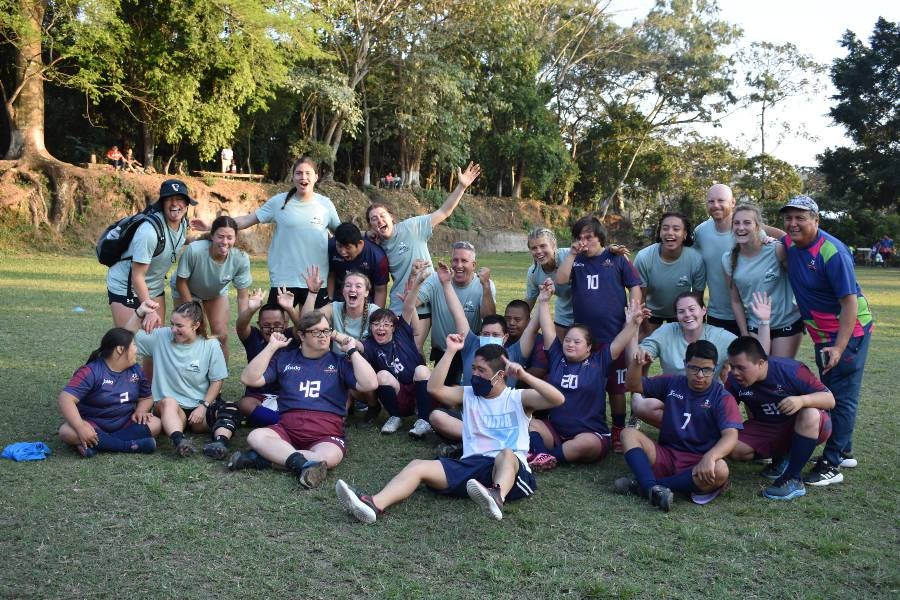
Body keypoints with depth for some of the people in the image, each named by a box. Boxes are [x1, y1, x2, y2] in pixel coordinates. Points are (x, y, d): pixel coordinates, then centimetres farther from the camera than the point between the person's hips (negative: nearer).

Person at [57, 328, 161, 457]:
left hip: (124, 424, 4)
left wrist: (140, 411, -11)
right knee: (66, 432, -34)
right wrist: (80, 427, -39)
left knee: (155, 424, -21)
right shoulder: (91, 372, -15)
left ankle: (102, 443, -26)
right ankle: (131, 445, -36)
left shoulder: (136, 371, 4)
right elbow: (66, 399, -25)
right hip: (93, 425, -4)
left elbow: (147, 397, 14)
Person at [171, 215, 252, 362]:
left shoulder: (241, 259, -31)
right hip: (187, 292, -2)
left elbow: (243, 296, -20)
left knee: (221, 334, -6)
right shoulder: (194, 250, -39)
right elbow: (181, 282, -22)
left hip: (217, 293, 2)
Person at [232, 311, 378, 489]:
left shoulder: (339, 361, 13)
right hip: (287, 428, 2)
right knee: (256, 436, -29)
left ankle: (269, 456, -32)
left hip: (326, 434, -2)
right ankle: (302, 463, -43)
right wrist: (272, 347, 6)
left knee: (331, 456, -36)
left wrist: (352, 351, 2)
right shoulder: (284, 358, 18)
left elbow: (370, 384, -3)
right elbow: (249, 379, 8)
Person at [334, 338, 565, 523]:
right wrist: (450, 352, 0)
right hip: (471, 465, 4)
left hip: (512, 468, -3)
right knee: (417, 466, -18)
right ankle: (374, 505, -41)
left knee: (507, 453, -40)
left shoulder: (518, 399, 10)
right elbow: (434, 388, 3)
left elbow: (557, 399, -5)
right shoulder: (468, 395, 19)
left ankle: (497, 497, -70)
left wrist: (524, 376, -14)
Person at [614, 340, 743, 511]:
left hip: (697, 465, -3)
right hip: (666, 456, 3)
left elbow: (731, 436, -20)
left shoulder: (723, 398, -6)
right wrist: (637, 363, -13)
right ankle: (654, 488, -38)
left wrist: (710, 457, -40)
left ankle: (644, 485, -28)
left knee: (720, 470, -36)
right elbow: (634, 386, 8)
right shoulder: (672, 383, 6)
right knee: (629, 434, -17)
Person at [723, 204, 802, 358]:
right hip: (754, 327, 3)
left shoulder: (776, 251, -15)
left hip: (787, 324, -2)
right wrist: (745, 334, 2)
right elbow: (736, 301, 1)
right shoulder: (729, 260, -4)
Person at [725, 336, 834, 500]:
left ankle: (793, 480, -28)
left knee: (810, 413, -38)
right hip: (766, 428, 4)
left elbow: (830, 399, -24)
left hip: (806, 427, -3)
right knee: (732, 448, -21)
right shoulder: (734, 380, -15)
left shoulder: (790, 370, -26)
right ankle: (782, 457, 7)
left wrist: (802, 400, -42)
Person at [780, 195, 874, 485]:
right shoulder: (789, 244, -2)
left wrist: (839, 347, -30)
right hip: (823, 335, 9)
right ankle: (844, 453, 33)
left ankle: (832, 465, 2)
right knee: (829, 393, 18)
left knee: (842, 398, -3)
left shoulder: (832, 252, -25)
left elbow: (850, 302, -26)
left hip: (849, 331, -9)